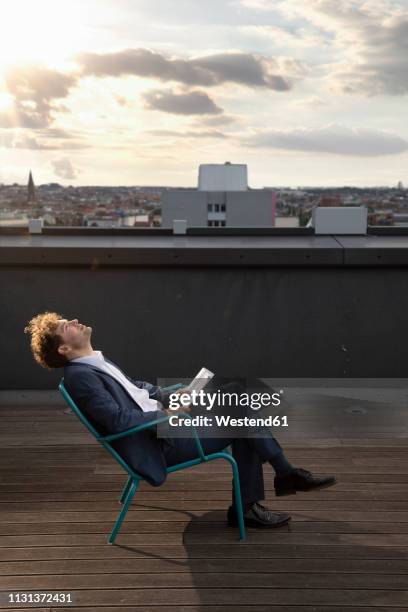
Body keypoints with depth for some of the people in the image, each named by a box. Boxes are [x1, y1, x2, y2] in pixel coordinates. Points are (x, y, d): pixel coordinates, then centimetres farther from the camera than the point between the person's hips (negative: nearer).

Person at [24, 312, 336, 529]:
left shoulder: (97, 362, 14)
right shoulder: (79, 376, -16)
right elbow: (117, 419, -24)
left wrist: (169, 396, 6)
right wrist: (166, 415, -19)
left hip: (160, 417, 10)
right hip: (157, 445, -9)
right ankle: (285, 473, 12)